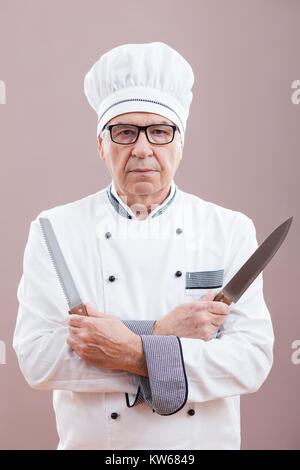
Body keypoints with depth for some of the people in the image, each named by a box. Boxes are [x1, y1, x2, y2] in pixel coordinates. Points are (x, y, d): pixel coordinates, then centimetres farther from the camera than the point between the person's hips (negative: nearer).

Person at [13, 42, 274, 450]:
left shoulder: (230, 229, -6)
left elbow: (252, 357, -13)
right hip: (92, 440, 0)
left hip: (206, 439, 1)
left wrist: (138, 354, -24)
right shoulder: (56, 230, -8)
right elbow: (36, 358, -15)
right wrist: (160, 335, -22)